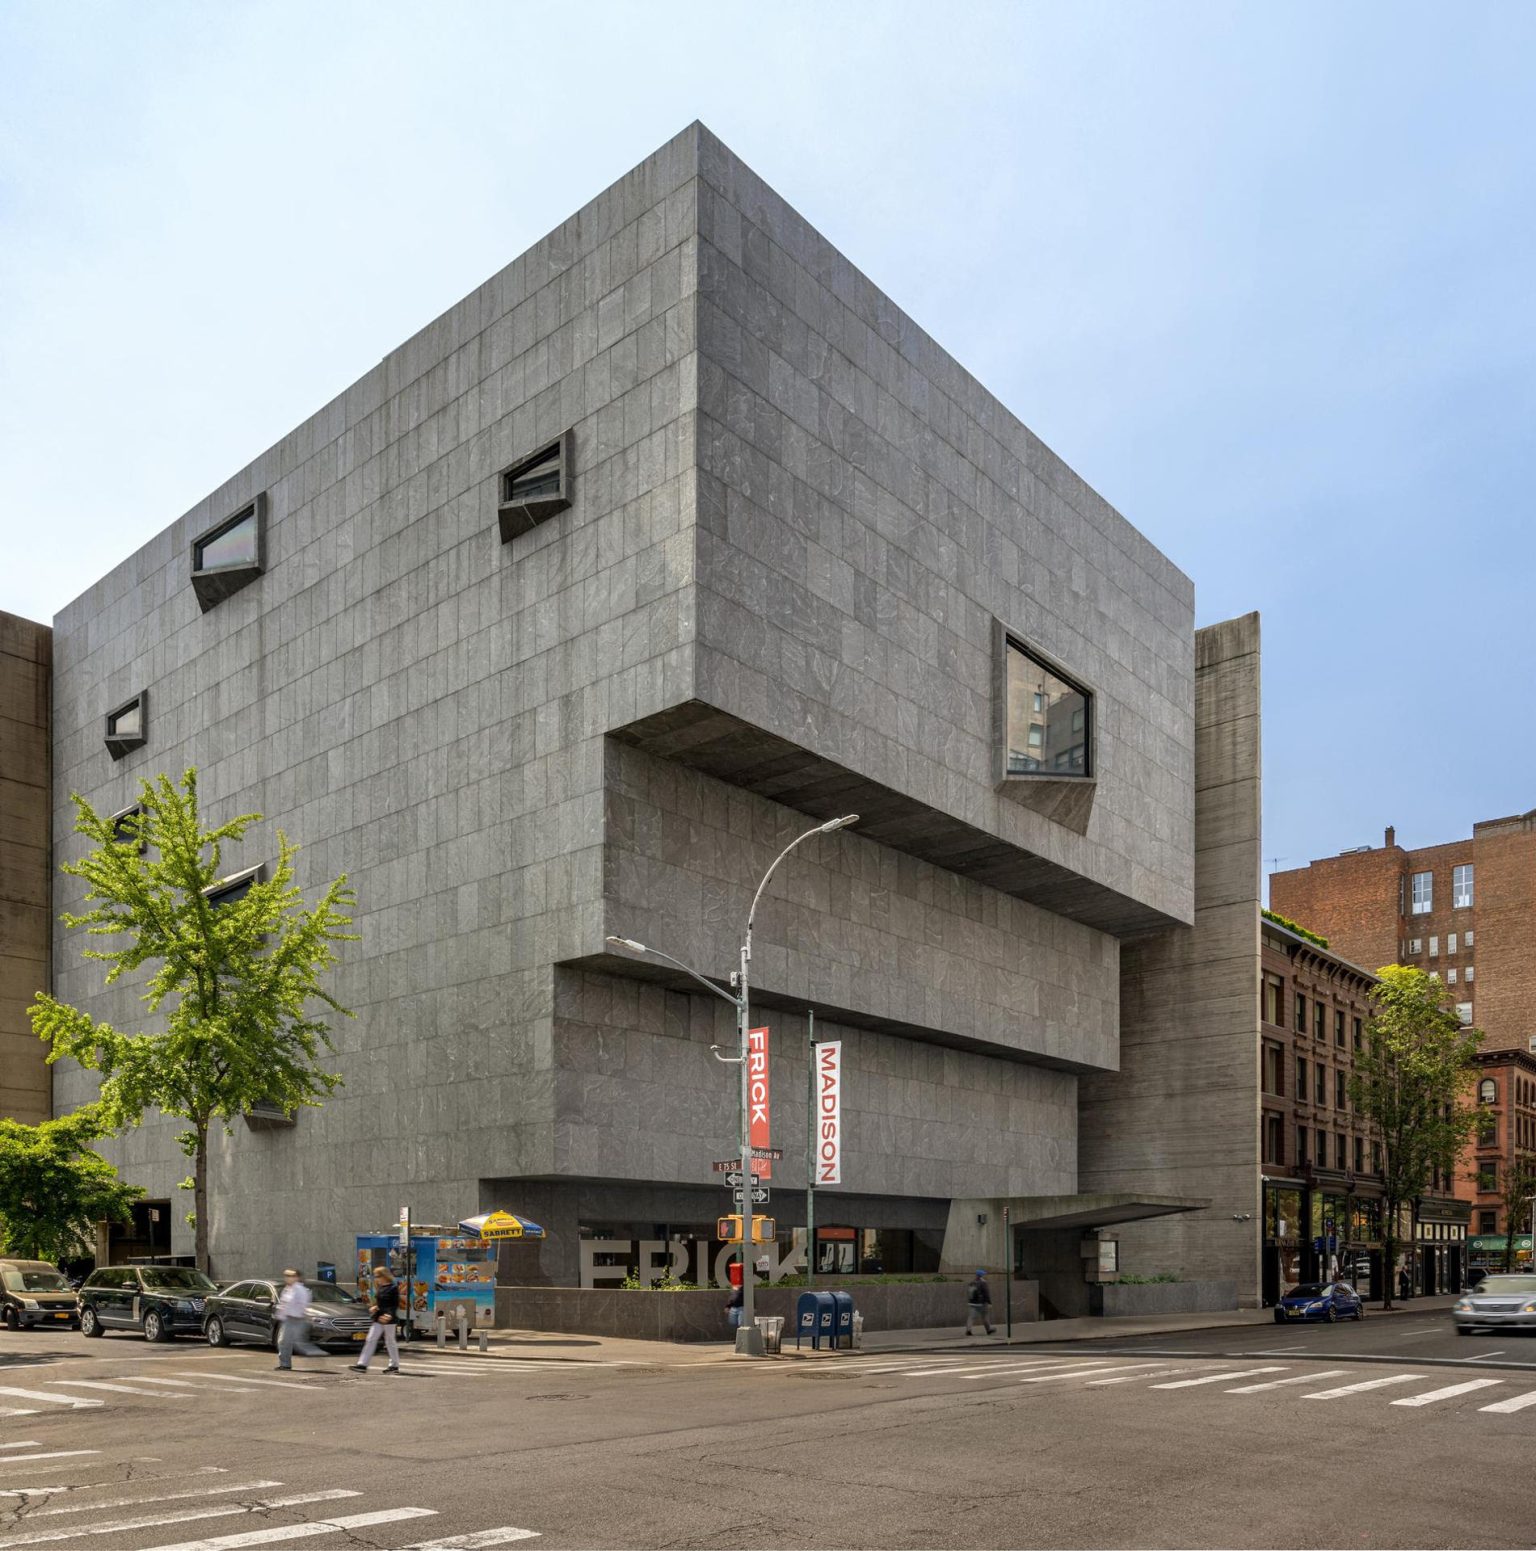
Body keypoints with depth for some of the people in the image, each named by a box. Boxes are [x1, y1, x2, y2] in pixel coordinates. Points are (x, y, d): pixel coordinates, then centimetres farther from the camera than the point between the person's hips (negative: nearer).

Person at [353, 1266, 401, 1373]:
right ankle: (362, 1364, 0)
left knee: (390, 1341, 3)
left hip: (389, 1319, -7)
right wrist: (372, 1307, 0)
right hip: (378, 1318, 7)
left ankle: (394, 1365, 15)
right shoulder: (380, 1288, 11)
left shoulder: (393, 1288, -12)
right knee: (370, 1339, 1)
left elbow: (395, 1305, -15)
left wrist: (390, 1315, -29)